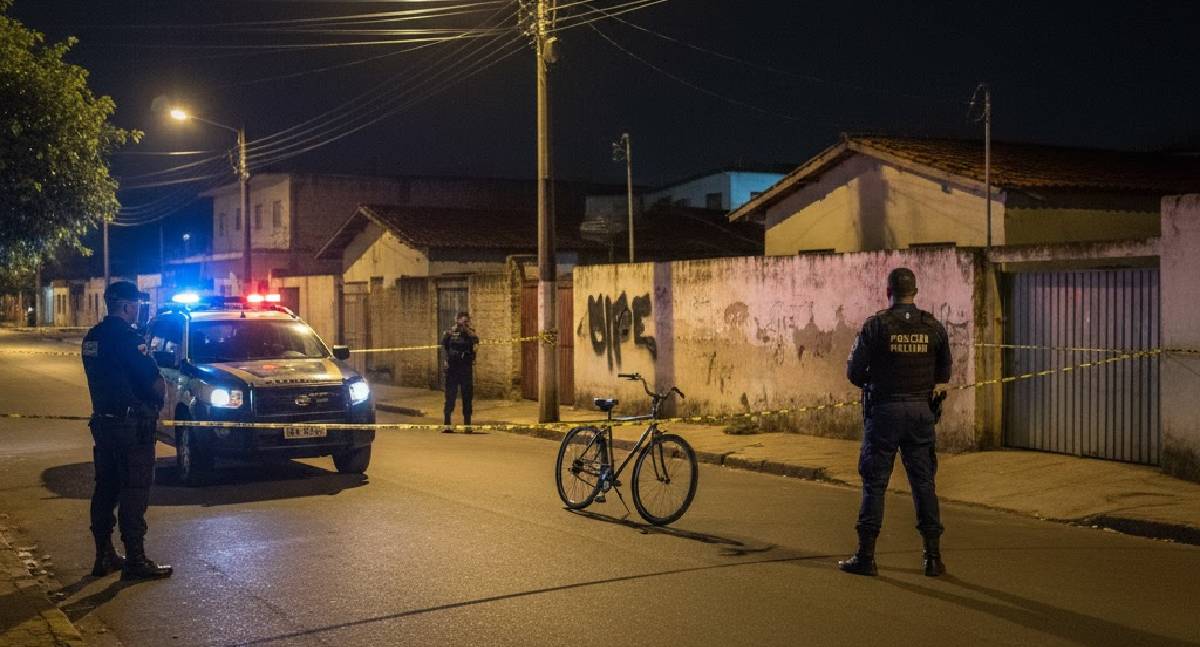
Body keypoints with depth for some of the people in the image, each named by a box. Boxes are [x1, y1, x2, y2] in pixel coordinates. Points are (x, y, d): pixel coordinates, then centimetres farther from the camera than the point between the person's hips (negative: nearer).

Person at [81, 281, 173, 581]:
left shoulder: (92, 337, 10)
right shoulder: (126, 337, -17)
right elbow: (153, 380, -17)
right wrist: (158, 399, 2)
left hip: (102, 420, 9)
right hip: (131, 425, -9)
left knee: (106, 488, 14)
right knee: (134, 493, -4)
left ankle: (104, 555, 21)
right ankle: (135, 561, -1)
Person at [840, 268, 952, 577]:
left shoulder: (875, 325, -8)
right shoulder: (934, 327, 2)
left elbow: (854, 371, -6)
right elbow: (944, 374, 9)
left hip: (884, 411, -3)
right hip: (920, 410, 3)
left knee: (875, 483, 4)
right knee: (923, 482, 10)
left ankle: (866, 556, 7)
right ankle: (933, 555, 11)